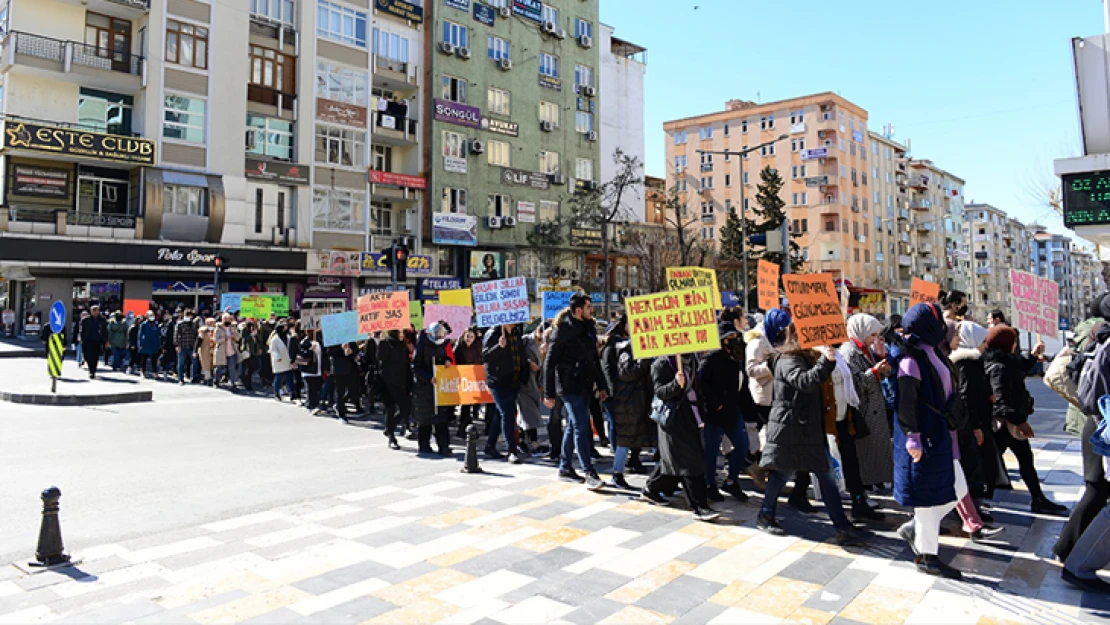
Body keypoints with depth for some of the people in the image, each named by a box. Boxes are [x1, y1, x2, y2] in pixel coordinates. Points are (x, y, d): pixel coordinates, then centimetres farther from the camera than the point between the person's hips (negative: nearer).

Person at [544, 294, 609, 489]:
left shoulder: (589, 327, 11)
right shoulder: (563, 329, -11)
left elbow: (594, 359, 19)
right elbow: (550, 362, -10)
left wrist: (601, 385, 16)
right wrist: (549, 394, -11)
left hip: (585, 385, 8)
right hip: (569, 385, -8)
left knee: (573, 426, 15)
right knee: (581, 427, -10)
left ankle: (564, 467, 26)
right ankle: (590, 474, -8)